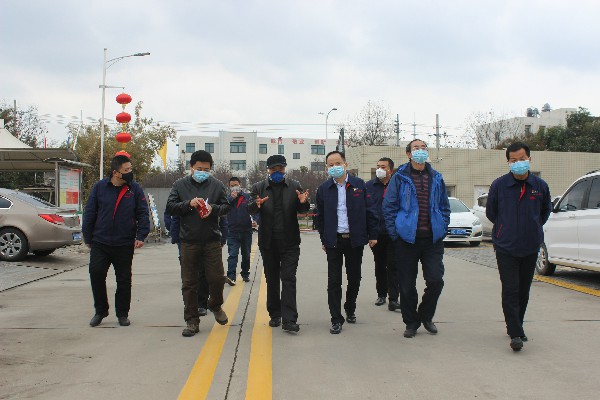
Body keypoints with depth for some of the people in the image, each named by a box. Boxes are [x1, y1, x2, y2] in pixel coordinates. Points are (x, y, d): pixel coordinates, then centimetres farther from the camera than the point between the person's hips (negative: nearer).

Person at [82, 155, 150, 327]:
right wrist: (88, 238, 5)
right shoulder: (99, 187, 1)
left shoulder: (135, 189, 0)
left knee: (124, 280, 7)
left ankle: (122, 313, 22)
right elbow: (89, 213, 5)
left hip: (125, 244, 0)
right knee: (96, 274, -5)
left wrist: (141, 236, -10)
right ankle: (100, 311, 14)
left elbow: (143, 214, 1)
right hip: (100, 242, 0)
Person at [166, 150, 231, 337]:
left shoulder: (217, 185, 6)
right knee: (189, 283, 4)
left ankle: (216, 306, 31)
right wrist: (188, 204, -16)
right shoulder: (180, 185, 5)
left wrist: (213, 209, -14)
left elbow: (226, 206, 7)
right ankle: (192, 321, 14)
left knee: (217, 277, 0)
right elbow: (170, 207, 0)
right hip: (189, 241, 0)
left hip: (212, 240, 0)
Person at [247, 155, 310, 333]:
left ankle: (289, 320, -8)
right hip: (268, 243, 2)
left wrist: (303, 202, -25)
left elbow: (303, 210, 0)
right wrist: (256, 204, -31)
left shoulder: (294, 186, 3)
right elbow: (250, 209, -6)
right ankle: (275, 315, 24)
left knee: (289, 279, -6)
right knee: (272, 280, 12)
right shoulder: (259, 188, 3)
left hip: (290, 242, -1)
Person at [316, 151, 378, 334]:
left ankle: (350, 310, 31)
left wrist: (372, 235, 0)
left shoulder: (359, 184, 1)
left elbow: (369, 211, 3)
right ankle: (336, 319, 4)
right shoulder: (324, 189, 3)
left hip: (355, 239, 1)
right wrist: (324, 240, 6)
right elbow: (320, 216, 8)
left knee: (354, 278, 12)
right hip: (334, 241, 0)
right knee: (334, 281, -2)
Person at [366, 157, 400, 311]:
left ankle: (393, 299, -5)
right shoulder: (369, 186, 6)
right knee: (379, 265, 14)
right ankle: (381, 295, 27)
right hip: (376, 233, 3)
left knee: (392, 266, -5)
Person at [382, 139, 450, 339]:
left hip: (433, 239, 3)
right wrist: (395, 233, -6)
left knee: (436, 280, -3)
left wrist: (442, 230, 7)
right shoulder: (400, 178, 0)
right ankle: (411, 322, 21)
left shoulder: (436, 178, 11)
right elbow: (388, 207, 0)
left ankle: (426, 316, 22)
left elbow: (445, 207, 17)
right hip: (407, 238, -2)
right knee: (407, 284, 3)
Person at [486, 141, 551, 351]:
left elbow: (545, 211, 17)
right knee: (510, 290, -8)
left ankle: (516, 327, 27)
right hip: (505, 247, -3)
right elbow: (490, 212, 8)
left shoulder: (540, 186, -1)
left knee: (524, 290, 12)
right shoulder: (499, 185, -7)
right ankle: (515, 333, -5)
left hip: (531, 247, 3)